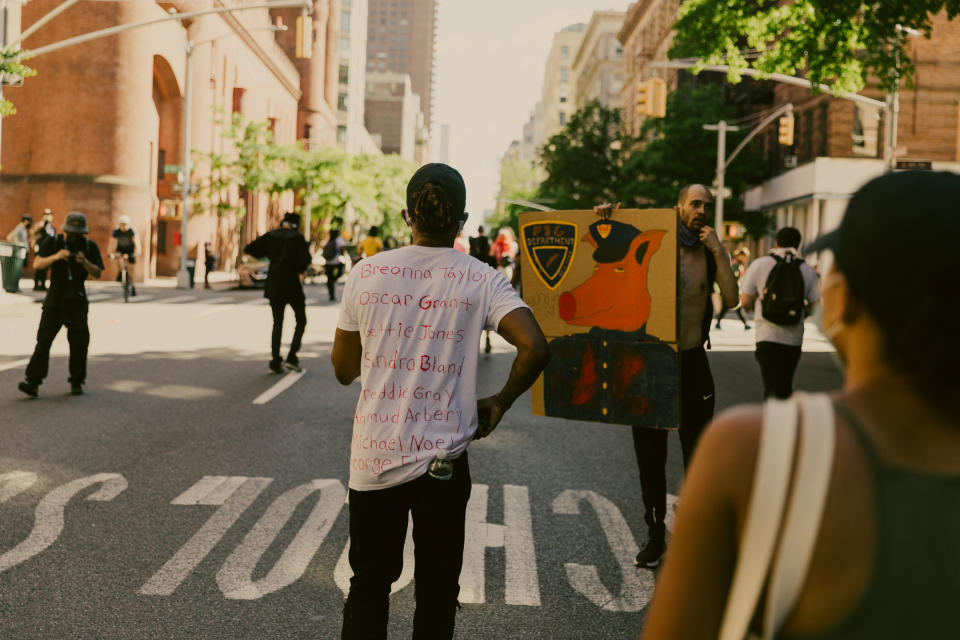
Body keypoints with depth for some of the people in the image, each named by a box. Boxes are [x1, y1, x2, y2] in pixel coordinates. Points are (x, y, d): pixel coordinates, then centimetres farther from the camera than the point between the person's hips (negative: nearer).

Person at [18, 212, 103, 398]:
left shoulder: (90, 246, 2)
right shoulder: (52, 242, 0)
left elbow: (97, 273, -4)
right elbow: (37, 264, -10)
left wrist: (85, 262, -24)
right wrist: (55, 257, -28)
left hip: (77, 302, 1)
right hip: (54, 301, -1)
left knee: (79, 342, 0)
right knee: (44, 340, -10)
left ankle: (77, 382, 14)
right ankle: (33, 382, -12)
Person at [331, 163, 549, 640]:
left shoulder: (366, 273, -2)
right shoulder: (480, 280, -6)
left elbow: (343, 370, 5)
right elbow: (534, 348, -18)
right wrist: (499, 403, -3)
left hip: (373, 458, 1)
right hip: (443, 459, -1)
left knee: (369, 584, 18)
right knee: (437, 591, 14)